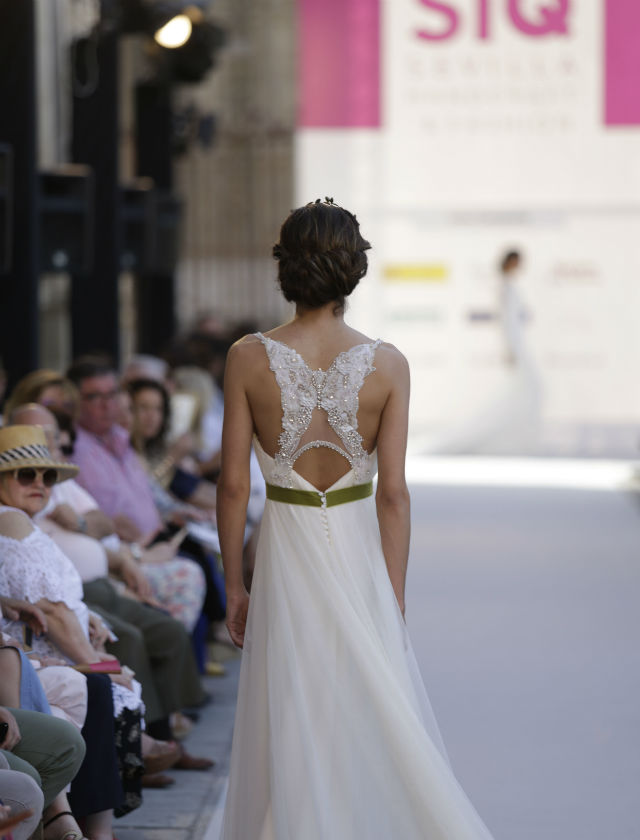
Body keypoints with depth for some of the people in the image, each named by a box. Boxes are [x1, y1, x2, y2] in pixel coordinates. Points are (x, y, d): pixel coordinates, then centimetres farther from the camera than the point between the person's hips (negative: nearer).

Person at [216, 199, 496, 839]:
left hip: (287, 554, 0)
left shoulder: (249, 359, -9)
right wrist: (394, 594, -1)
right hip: (359, 550, 0)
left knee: (290, 733, 9)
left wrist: (234, 584, 4)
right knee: (376, 720, 11)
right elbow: (393, 493, -8)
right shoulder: (387, 365, -8)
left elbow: (233, 485, -6)